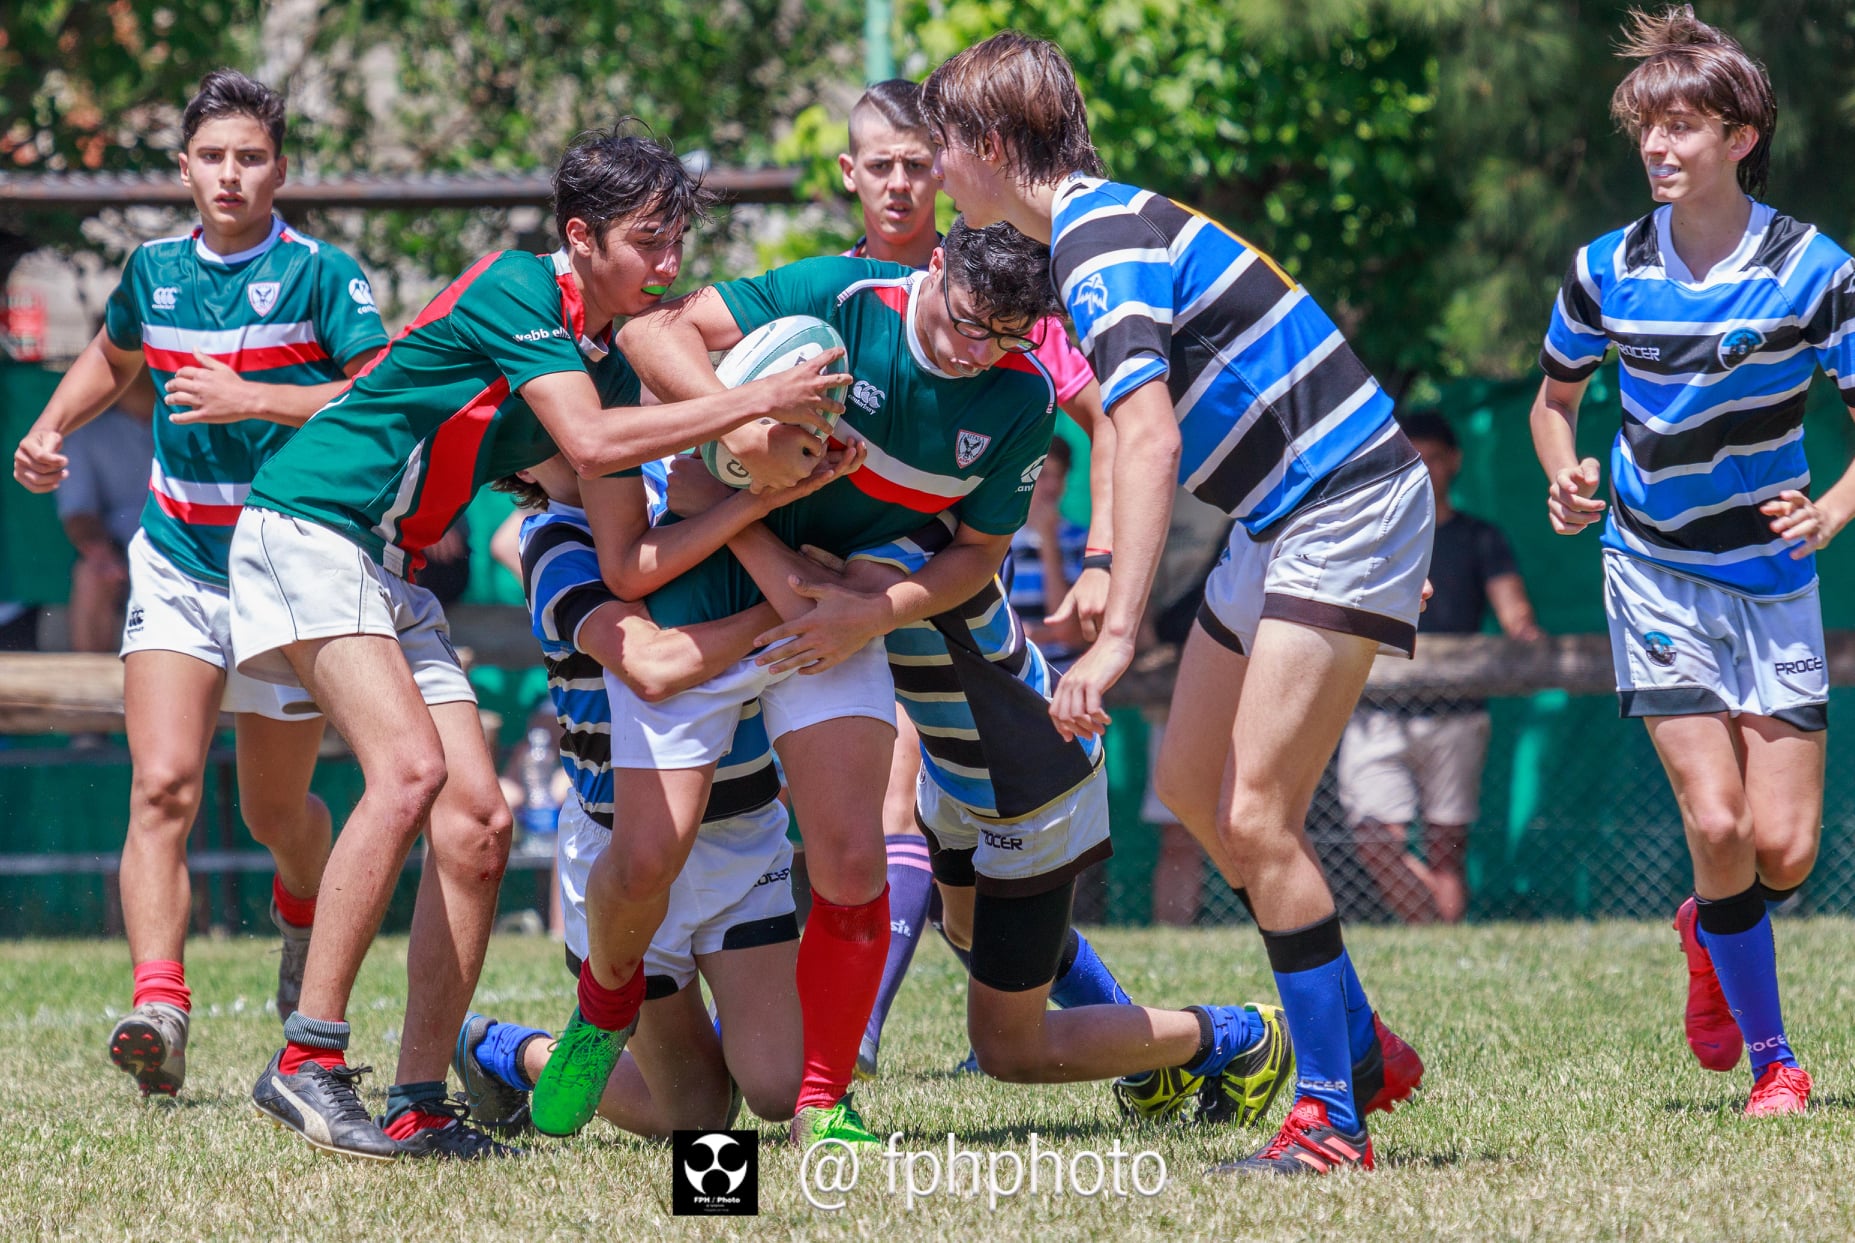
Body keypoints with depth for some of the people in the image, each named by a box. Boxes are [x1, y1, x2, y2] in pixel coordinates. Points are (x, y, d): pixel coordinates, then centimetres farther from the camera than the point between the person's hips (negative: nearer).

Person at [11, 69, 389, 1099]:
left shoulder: (319, 275, -8)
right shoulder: (154, 271, 7)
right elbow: (111, 359, 28)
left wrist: (252, 399, -24)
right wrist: (50, 429, 13)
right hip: (176, 566, 3)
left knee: (274, 810, 10)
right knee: (163, 786, -17)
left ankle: (305, 910, 46)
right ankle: (159, 1006, -28)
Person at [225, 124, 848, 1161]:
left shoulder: (609, 363, 12)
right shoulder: (519, 288, -14)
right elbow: (590, 442, -27)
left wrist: (772, 475, -1)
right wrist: (755, 401, -23)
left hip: (394, 576, 9)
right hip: (308, 527, -9)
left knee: (479, 821, -2)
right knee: (411, 766, -26)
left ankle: (421, 1104, 0)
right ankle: (308, 1061, -25)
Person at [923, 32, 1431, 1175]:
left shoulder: (1103, 245, -20)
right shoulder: (1105, 222, 12)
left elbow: (1150, 442, -31)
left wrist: (1117, 637, -34)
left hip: (1346, 507, -11)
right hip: (1281, 518, 11)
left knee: (1255, 816, -14)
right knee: (1190, 785, 14)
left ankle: (1333, 1114, -9)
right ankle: (1362, 1047, 22)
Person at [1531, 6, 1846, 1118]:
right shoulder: (1607, 272, -4)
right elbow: (1556, 398, 13)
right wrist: (1567, 478, -8)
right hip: (1656, 572, 0)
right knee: (1716, 822, -14)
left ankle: (1709, 930, 31)